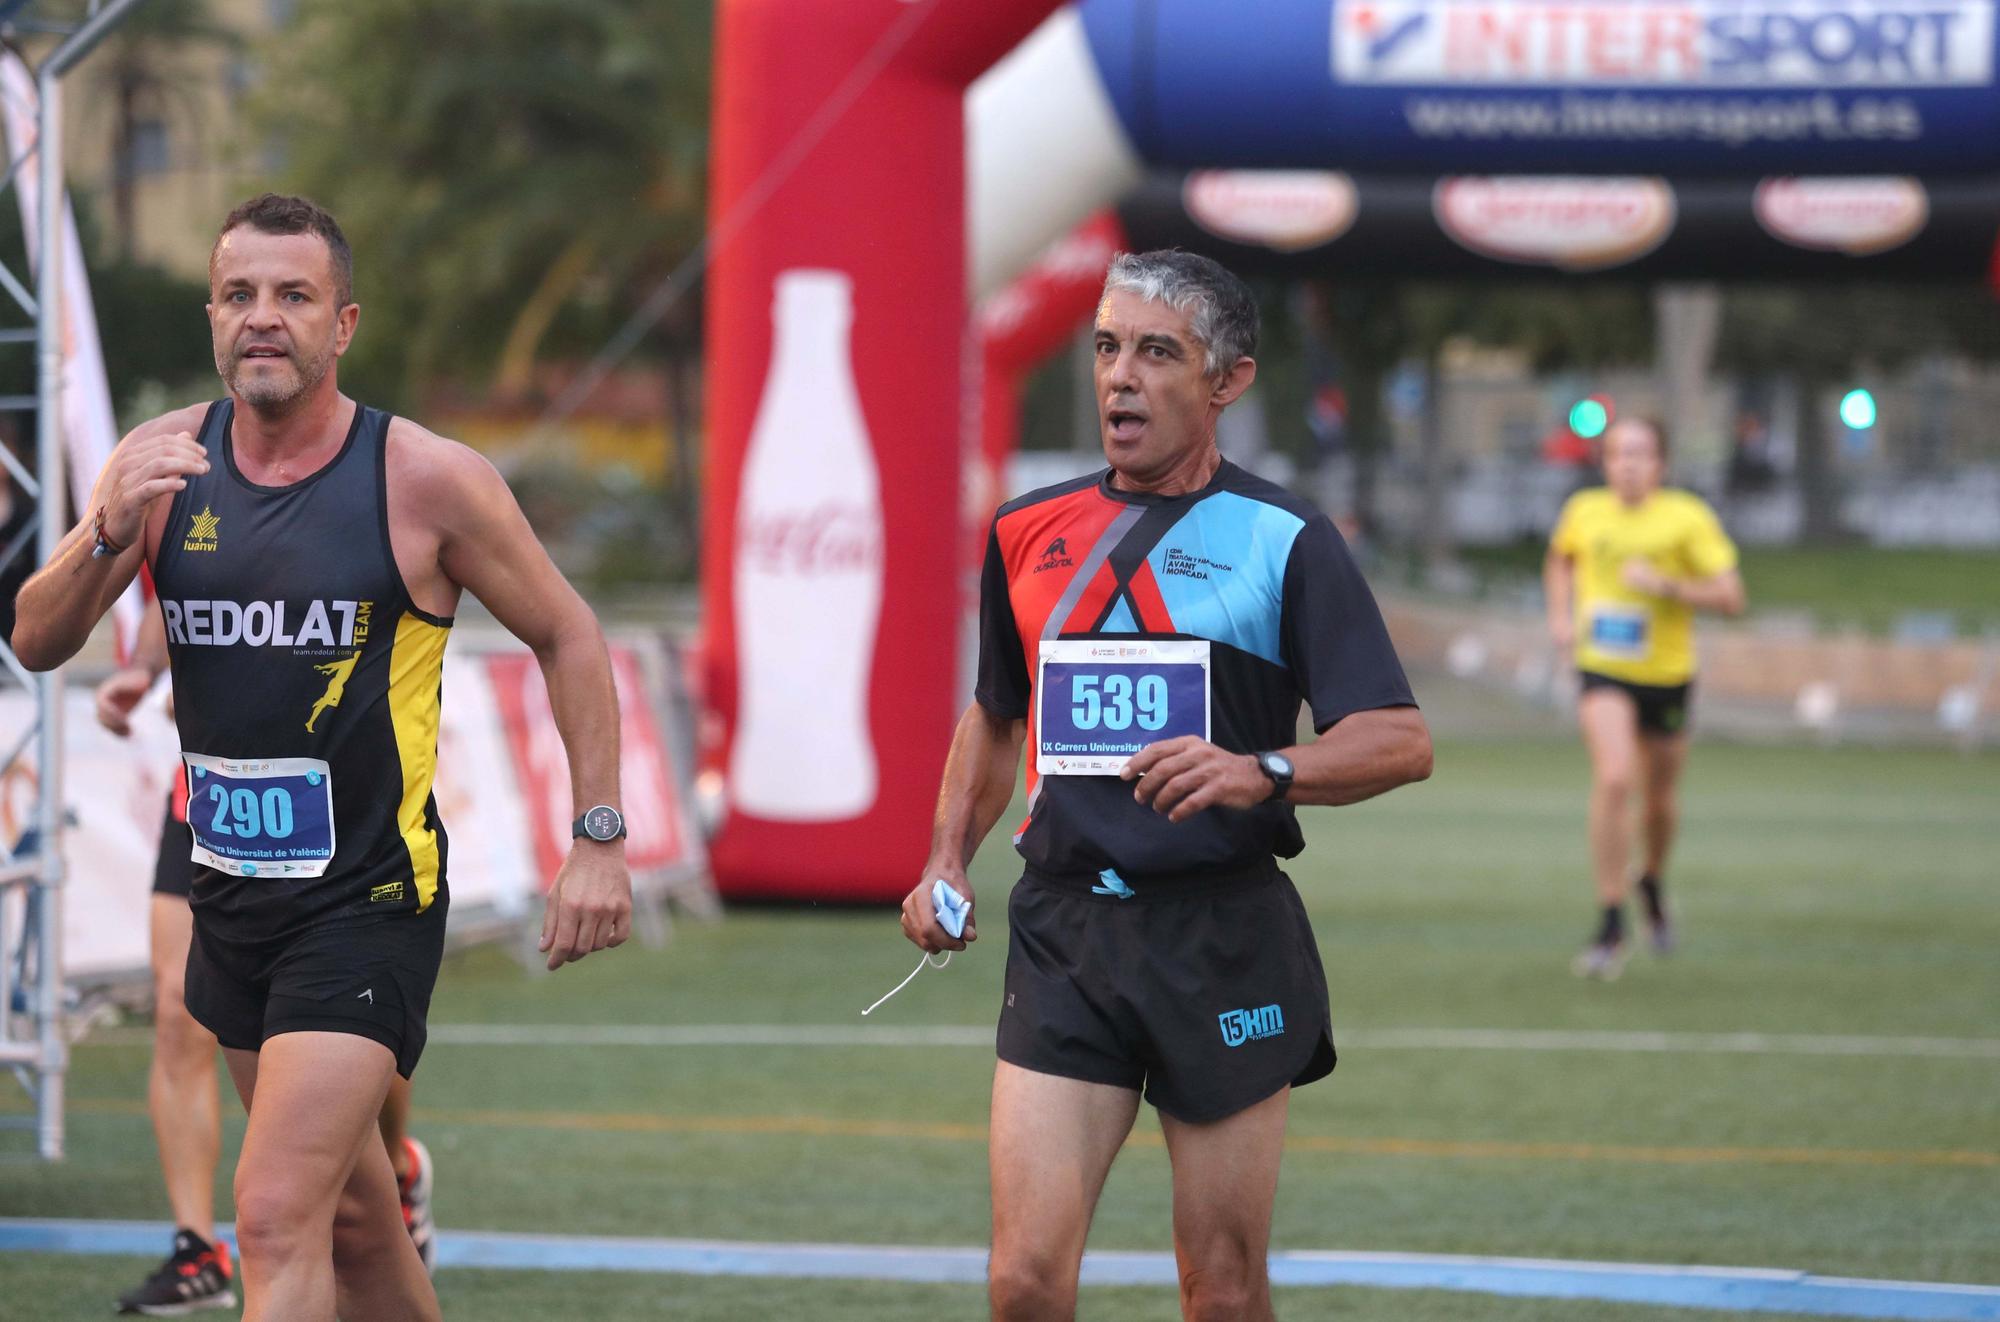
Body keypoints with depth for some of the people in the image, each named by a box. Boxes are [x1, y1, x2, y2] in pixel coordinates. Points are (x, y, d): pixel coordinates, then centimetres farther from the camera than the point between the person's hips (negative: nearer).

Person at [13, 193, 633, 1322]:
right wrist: (108, 534, -22)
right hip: (231, 891, 5)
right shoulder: (165, 461, 0)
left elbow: (568, 636, 0)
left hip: (369, 902, -5)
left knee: (276, 1216, -16)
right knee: (350, 1211, 18)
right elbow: (37, 644, -2)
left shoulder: (426, 480, -11)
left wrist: (600, 839, -5)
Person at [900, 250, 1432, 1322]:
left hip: (1226, 940, -2)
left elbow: (1400, 741, -8)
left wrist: (1263, 773, -25)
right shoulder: (1030, 534, 10)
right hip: (1062, 931, 3)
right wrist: (947, 861, 13)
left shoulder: (1283, 542, -2)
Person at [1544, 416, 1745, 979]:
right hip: (1603, 674, 0)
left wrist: (1667, 585, -25)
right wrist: (1561, 613, 6)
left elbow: (1730, 596, -12)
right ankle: (1611, 926, -18)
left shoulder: (1688, 518, -10)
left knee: (1659, 797, 15)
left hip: (1667, 674, 0)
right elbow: (1560, 558, 22)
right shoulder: (1584, 511, -2)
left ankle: (1652, 880, 50)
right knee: (1614, 779, -22)